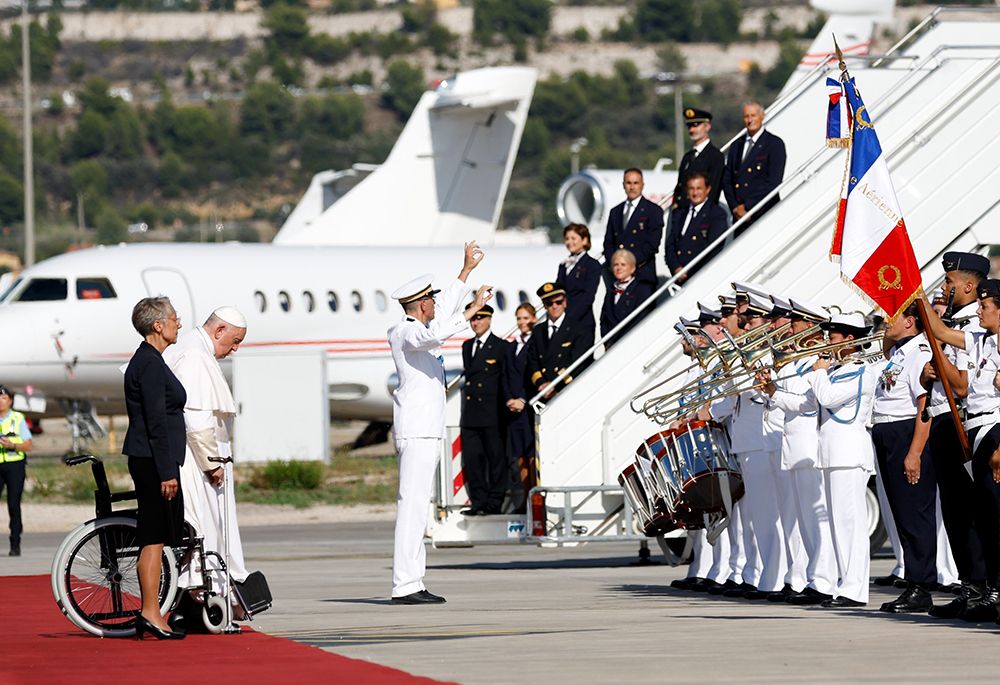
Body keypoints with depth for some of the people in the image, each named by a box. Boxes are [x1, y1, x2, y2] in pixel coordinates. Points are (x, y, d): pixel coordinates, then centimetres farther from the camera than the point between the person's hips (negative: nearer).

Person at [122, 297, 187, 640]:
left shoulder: (146, 361, 17)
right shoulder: (150, 363, -14)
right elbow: (156, 422, -19)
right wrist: (166, 471, -19)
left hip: (149, 460, 10)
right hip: (155, 459, -10)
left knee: (154, 537, 9)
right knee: (154, 537, -9)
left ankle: (150, 615, 10)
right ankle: (150, 613, -8)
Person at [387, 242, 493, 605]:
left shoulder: (417, 328, 18)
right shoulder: (406, 333, -12)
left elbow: (444, 311, 35)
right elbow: (436, 333, -33)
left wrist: (467, 270, 37)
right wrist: (473, 310, -29)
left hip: (428, 431, 11)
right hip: (416, 430, -11)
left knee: (417, 505, 8)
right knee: (412, 504, -14)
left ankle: (411, 583, 8)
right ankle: (404, 585, -18)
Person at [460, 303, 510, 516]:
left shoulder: (501, 347, -3)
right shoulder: (467, 346, 17)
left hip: (493, 415, -6)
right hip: (470, 415, 6)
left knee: (496, 458, -2)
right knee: (472, 459, 4)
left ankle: (494, 502, 2)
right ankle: (478, 501, 10)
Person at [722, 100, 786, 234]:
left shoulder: (775, 144, 0)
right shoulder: (737, 146, 19)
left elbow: (773, 181, -9)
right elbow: (726, 180, 14)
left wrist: (747, 207, -11)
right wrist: (735, 207, -3)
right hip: (739, 217, 5)